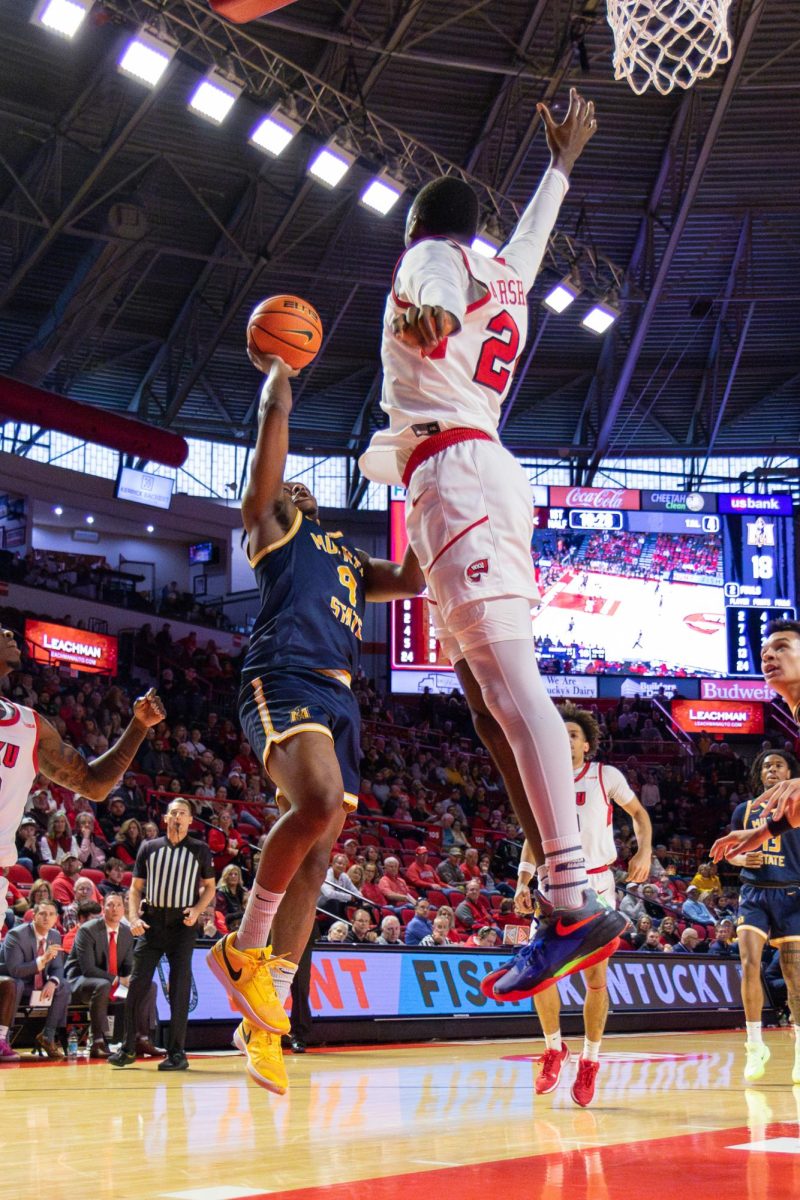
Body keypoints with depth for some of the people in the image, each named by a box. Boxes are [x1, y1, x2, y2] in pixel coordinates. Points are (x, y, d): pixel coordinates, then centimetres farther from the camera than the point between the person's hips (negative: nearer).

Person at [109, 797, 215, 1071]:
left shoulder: (200, 850, 7)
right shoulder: (149, 848, 10)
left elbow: (210, 887, 12)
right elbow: (136, 887, 11)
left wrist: (197, 910, -7)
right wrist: (134, 918, -4)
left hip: (183, 924, -1)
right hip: (151, 922, 1)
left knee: (180, 988, -2)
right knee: (138, 983, -3)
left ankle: (177, 1053, 3)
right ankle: (128, 1048, 6)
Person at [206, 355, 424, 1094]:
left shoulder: (349, 560, 36)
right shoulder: (270, 522, 16)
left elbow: (413, 579, 34)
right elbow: (275, 412, 12)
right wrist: (277, 368, 28)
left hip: (338, 697, 8)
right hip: (285, 676, -7)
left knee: (316, 856, -2)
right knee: (319, 804, -32)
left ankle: (268, 1019, -2)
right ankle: (244, 950, -17)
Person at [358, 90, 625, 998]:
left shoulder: (431, 257, 3)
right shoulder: (503, 271, 26)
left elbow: (434, 310, -24)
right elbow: (537, 226, 50)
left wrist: (422, 318, -47)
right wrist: (561, 163, 69)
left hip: (454, 476, -9)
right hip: (479, 474, 9)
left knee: (510, 687, -20)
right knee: (490, 702, 5)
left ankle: (576, 904, -29)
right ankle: (562, 908, 0)